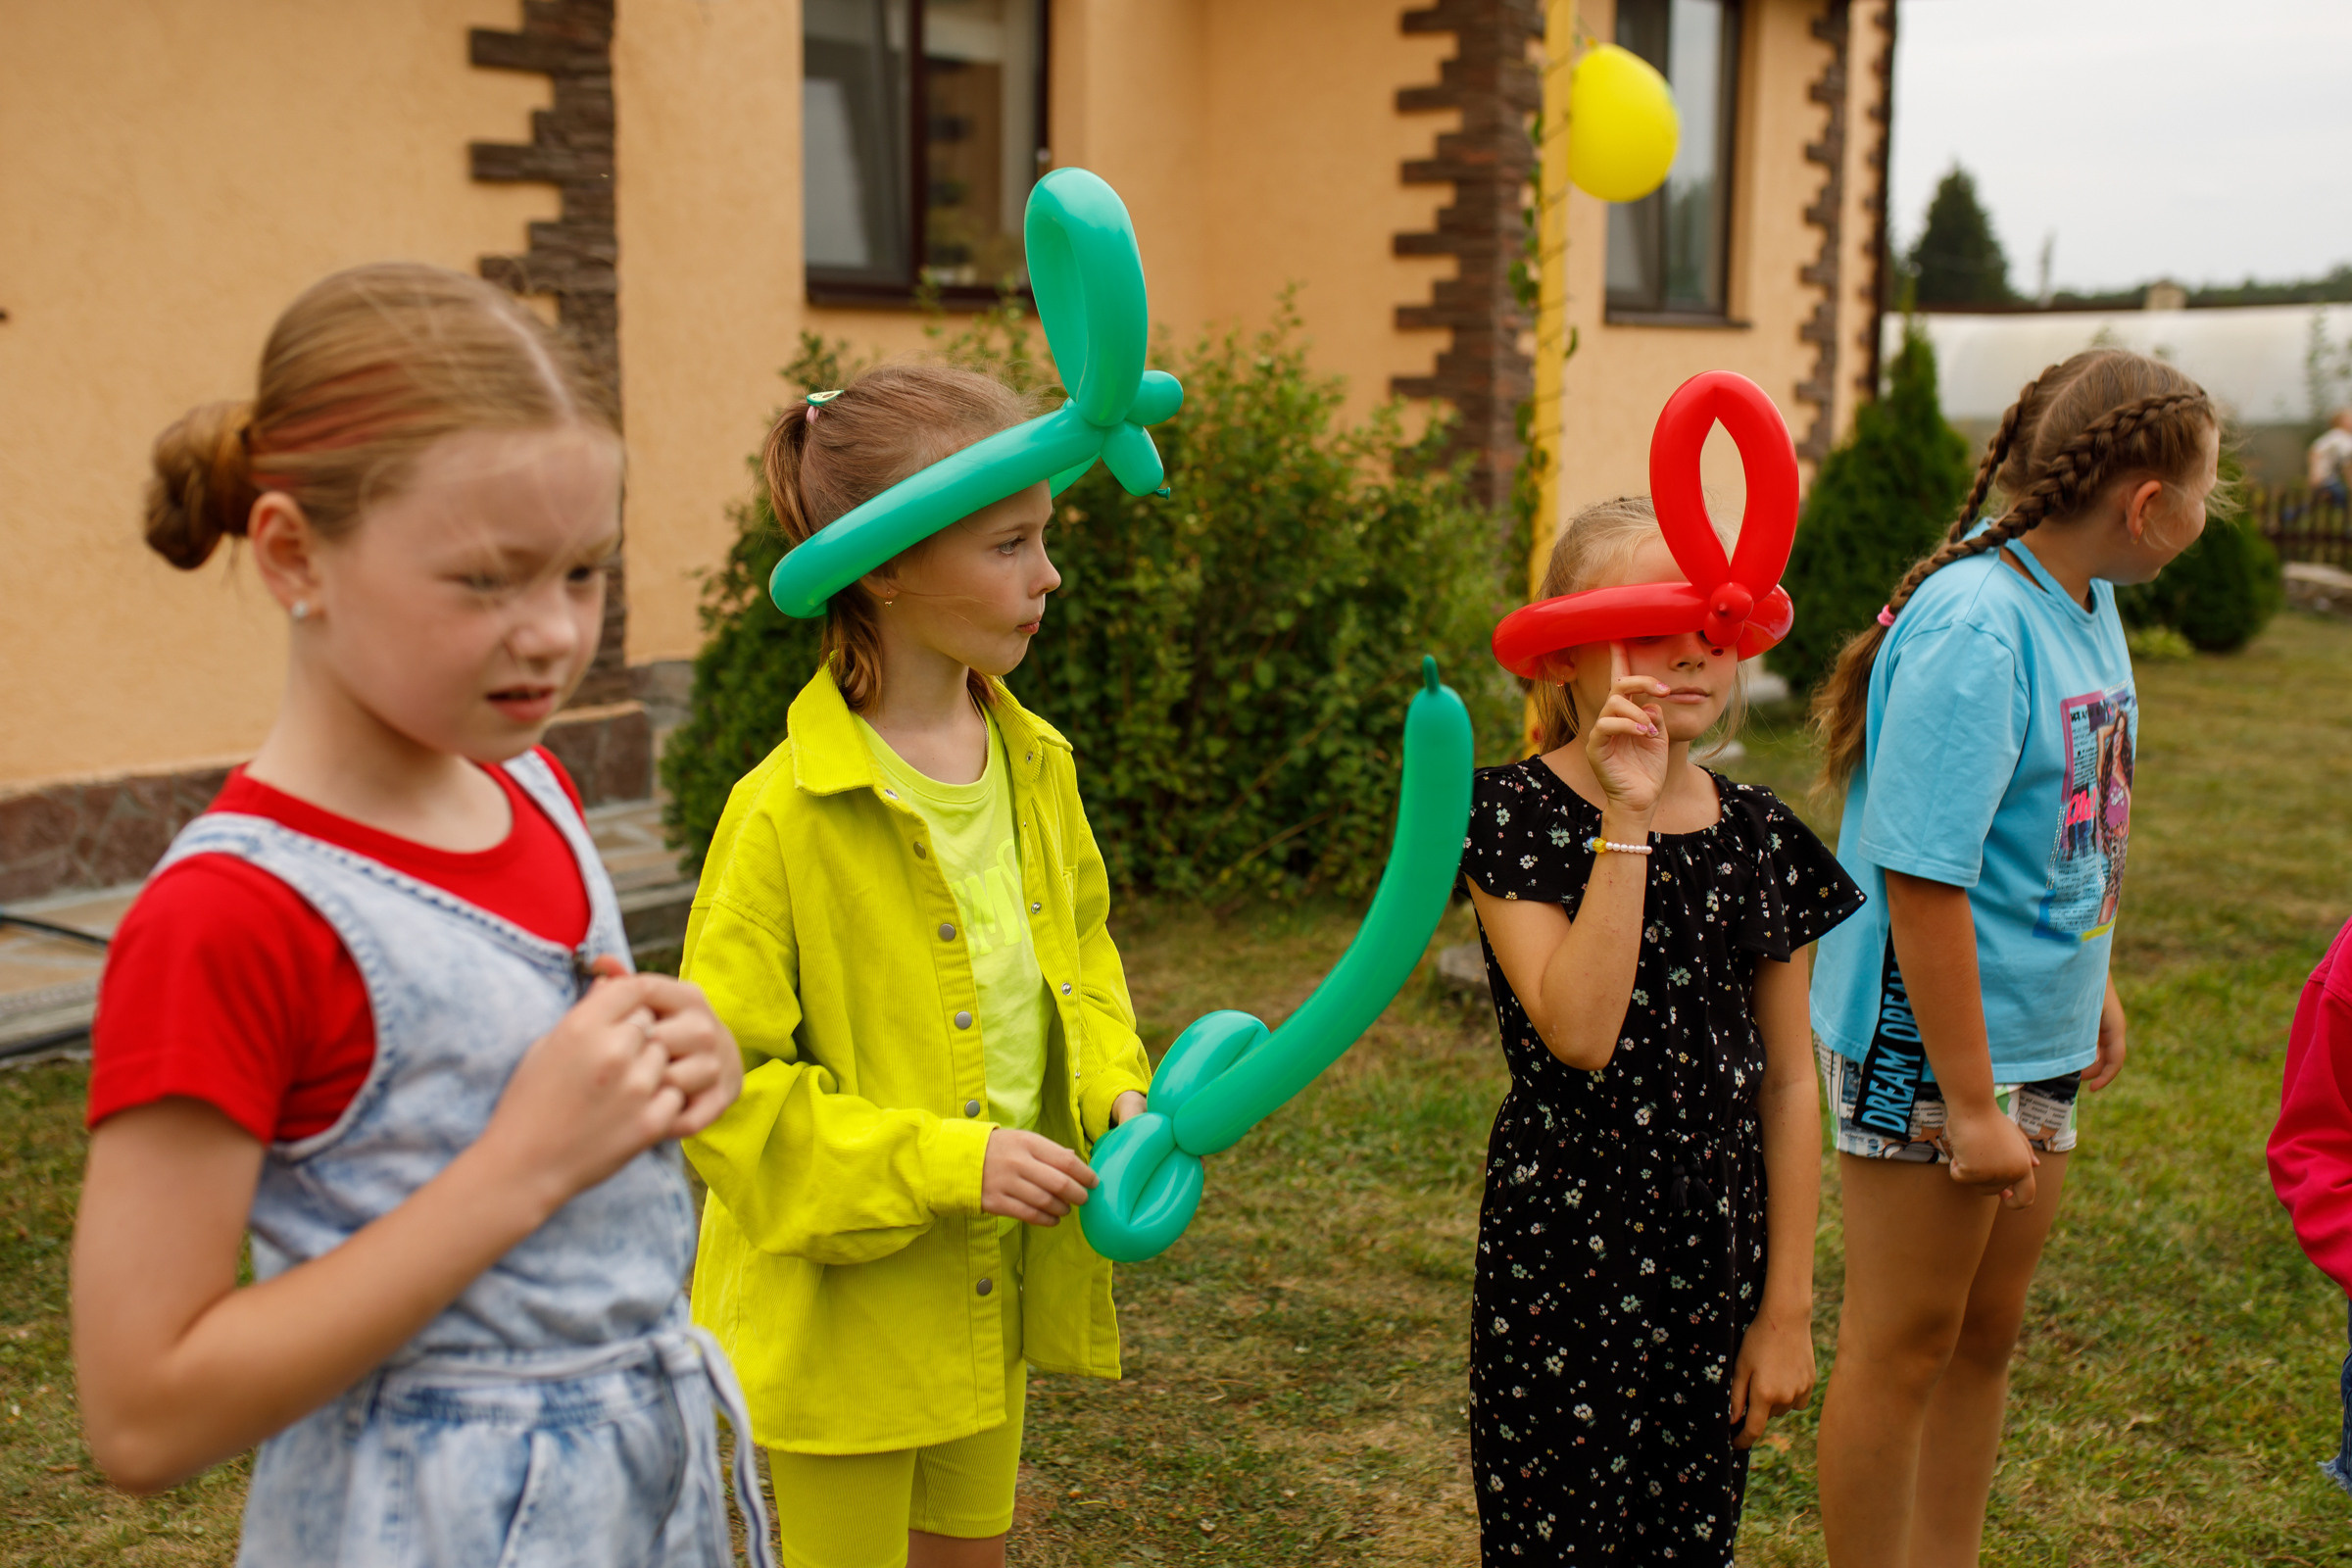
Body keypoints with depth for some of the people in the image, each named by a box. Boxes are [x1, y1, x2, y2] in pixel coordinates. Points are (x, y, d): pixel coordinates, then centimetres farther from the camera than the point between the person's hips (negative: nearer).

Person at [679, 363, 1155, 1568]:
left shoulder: (1037, 766, 0)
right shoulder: (787, 814, -22)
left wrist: (1116, 1092, -3)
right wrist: (941, 1161, -24)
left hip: (995, 1289, 6)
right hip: (841, 1313, -6)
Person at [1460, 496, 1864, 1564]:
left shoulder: (1759, 837, 3)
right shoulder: (1517, 815, -10)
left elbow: (1788, 1084, 7)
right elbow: (1579, 1033, -23)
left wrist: (1788, 1305, 6)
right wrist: (1628, 818, -23)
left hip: (1717, 1253, 4)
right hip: (1563, 1252, -4)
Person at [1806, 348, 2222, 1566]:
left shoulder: (2083, 600, 3)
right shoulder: (1975, 631, -25)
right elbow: (1924, 881, -26)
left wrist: (2090, 982, 21)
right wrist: (1972, 1104, -24)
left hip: (2033, 1038, 9)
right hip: (1927, 1050, -9)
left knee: (1985, 1334, 20)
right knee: (1901, 1350, 6)